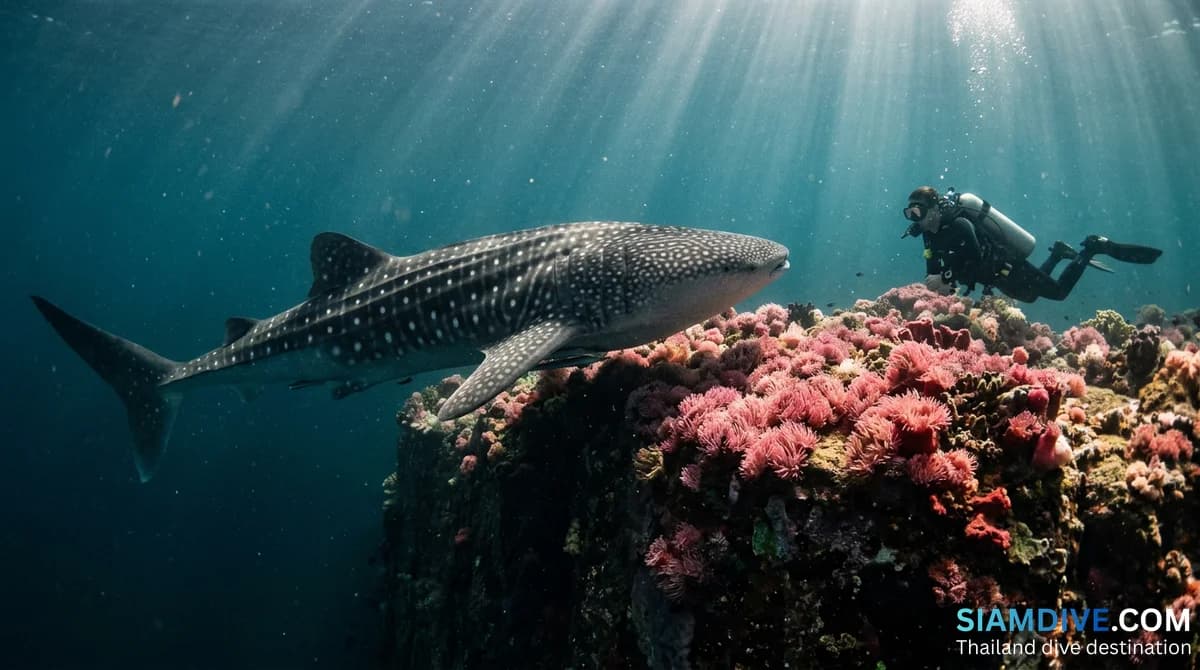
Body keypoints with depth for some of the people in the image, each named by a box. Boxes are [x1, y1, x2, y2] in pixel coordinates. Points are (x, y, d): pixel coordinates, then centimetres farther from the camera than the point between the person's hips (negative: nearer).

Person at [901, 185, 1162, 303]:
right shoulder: (931, 233, -7)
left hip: (1009, 268, -8)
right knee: (1031, 296, 31)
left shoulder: (958, 225, -32)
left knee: (1059, 291, 6)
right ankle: (1059, 254, 41)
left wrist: (945, 279, -41)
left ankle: (1093, 248, 18)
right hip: (998, 273, 8)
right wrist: (936, 284, -24)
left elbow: (975, 265, -39)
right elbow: (934, 272, -4)